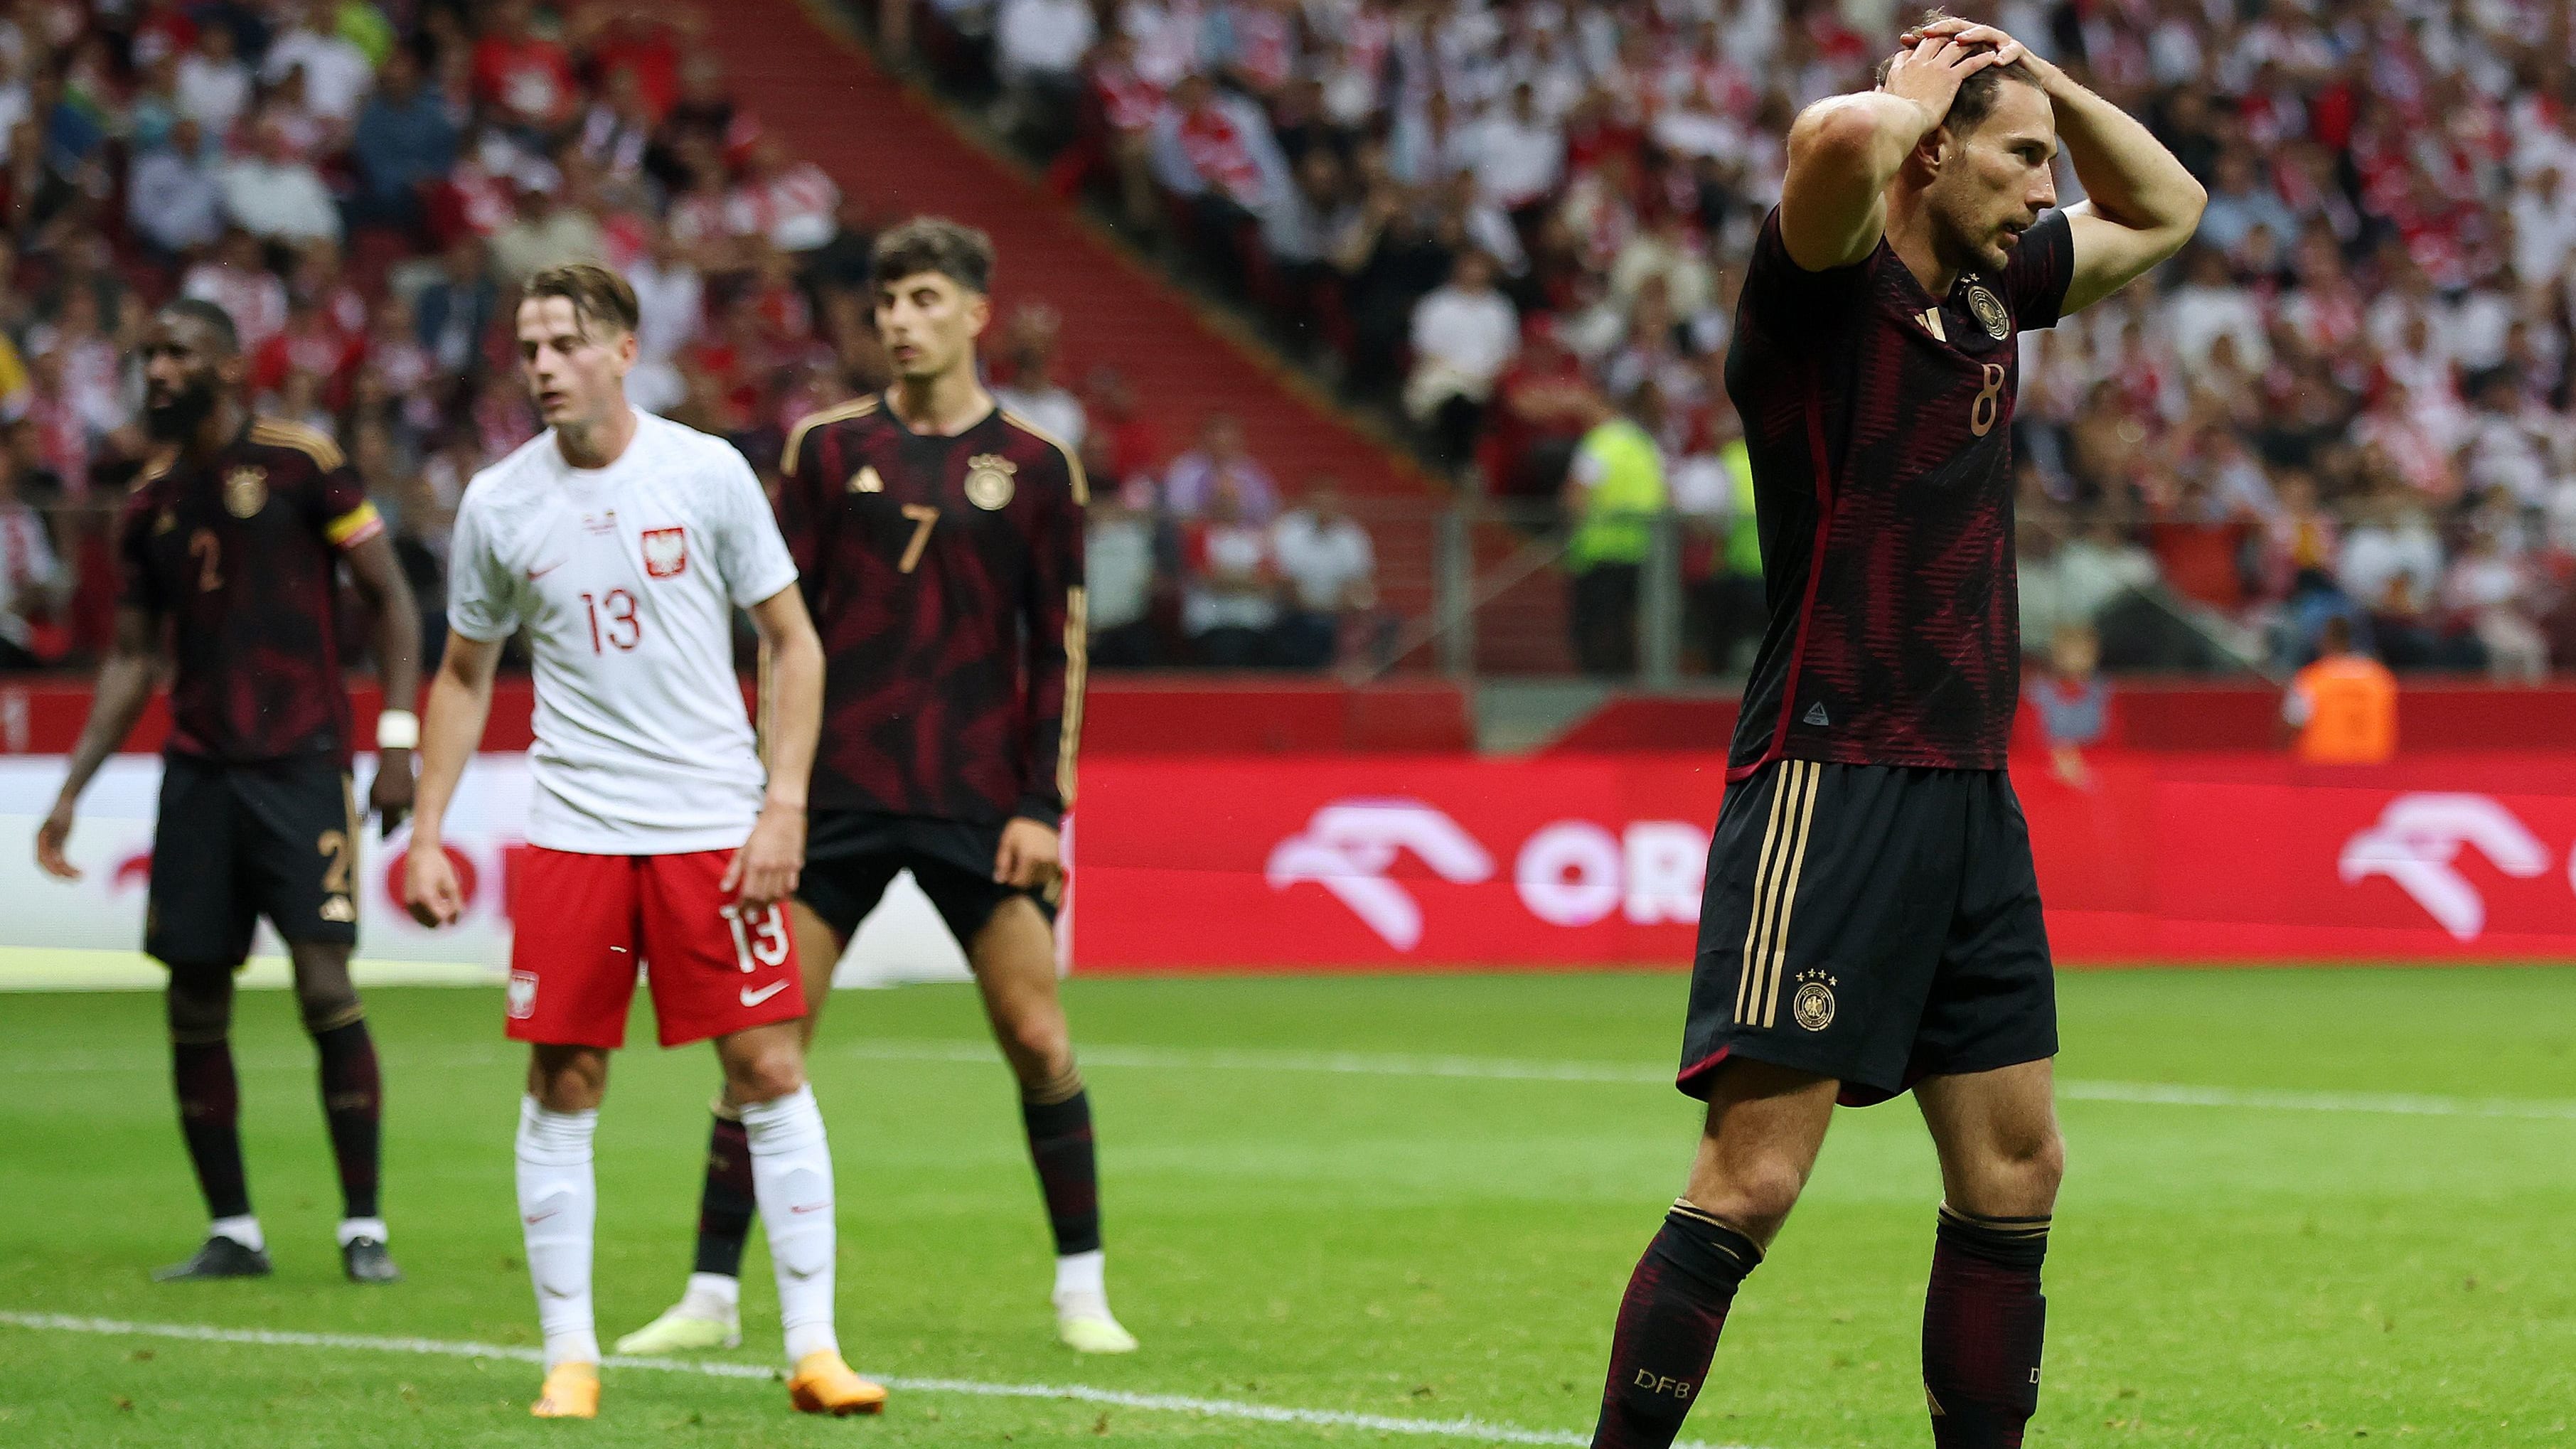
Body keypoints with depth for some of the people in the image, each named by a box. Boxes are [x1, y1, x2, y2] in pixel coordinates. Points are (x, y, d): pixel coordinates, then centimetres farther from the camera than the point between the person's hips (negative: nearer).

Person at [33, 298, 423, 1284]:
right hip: (198, 770, 5)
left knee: (324, 985, -12)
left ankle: (364, 1228, -3)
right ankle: (232, 1231, 13)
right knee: (195, 1007, 3)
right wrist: (72, 791, 11)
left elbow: (389, 598, -1)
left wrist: (398, 737, -10)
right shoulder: (150, 504, 12)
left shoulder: (299, 464, -3)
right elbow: (131, 660, 16)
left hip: (300, 764, -5)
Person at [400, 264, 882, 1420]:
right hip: (572, 835, 2)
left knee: (769, 1074, -4)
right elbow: (464, 676, 15)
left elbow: (792, 643, 3)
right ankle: (568, 1354, 8)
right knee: (562, 1087, 0)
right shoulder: (498, 504, 3)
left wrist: (783, 806, -6)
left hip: (716, 826, -1)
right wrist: (426, 835, 8)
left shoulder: (707, 473, -2)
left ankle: (812, 1347, 1)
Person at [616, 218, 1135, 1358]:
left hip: (978, 801, -1)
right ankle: (712, 1295, 4)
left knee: (1037, 1037, -3)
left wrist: (1043, 807, -4)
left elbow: (1058, 648, 3)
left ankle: (1082, 1290, 12)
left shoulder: (1036, 468, 3)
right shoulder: (828, 447, 5)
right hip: (837, 794, 1)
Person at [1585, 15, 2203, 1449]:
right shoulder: (1828, 283, -9)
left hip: (1971, 793, 8)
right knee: (1753, 1180, -14)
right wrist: (1918, 93, -9)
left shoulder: (1992, 289, 14)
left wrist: (2042, 78, 14)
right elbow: (1840, 137, -32)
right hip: (1832, 782, -8)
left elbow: (2165, 209, 31)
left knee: (2014, 1170, 9)